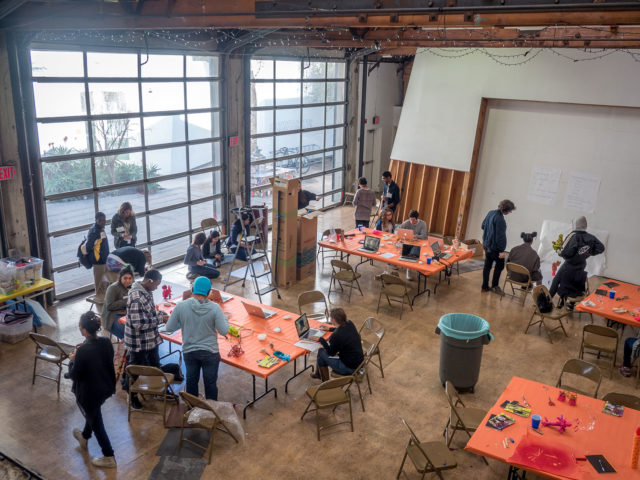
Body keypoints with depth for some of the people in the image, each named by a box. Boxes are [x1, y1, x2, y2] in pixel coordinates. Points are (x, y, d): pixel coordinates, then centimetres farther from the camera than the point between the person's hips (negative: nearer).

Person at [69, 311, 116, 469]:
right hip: (106, 388, 7)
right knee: (93, 414, 33)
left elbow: (73, 375, -20)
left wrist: (72, 360, -3)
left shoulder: (83, 351, -32)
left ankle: (109, 458, 27)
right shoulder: (106, 342, -13)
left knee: (96, 422, 15)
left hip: (89, 393, -7)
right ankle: (84, 437, 61)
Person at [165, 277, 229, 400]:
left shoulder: (181, 306, -14)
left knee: (191, 381, 22)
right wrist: (224, 318, 4)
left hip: (189, 351, 2)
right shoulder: (215, 308, -18)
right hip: (210, 353, -2)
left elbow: (169, 327, -6)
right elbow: (223, 331, -14)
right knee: (210, 383, 15)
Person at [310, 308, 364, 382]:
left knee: (321, 352, 6)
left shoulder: (336, 336, -28)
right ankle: (318, 373, 43)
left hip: (349, 369, -8)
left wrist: (321, 339, 0)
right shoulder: (350, 324, -5)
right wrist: (329, 329, 28)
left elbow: (331, 353, -9)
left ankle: (325, 381, 22)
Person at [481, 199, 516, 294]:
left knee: (487, 265, 13)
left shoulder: (491, 213, 3)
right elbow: (500, 236, -23)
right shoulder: (500, 219, -24)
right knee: (500, 265, 8)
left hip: (486, 244, 9)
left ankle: (485, 286, 19)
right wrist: (501, 250, -19)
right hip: (495, 247, -9)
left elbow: (483, 225, 16)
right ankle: (494, 285, 13)